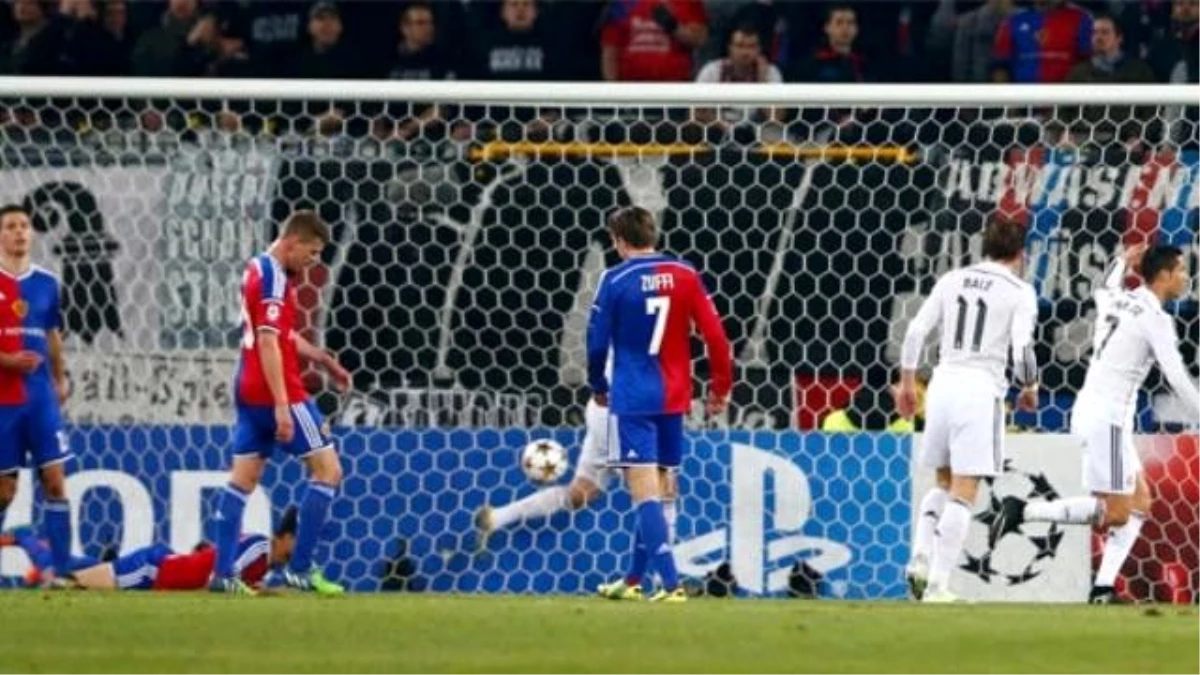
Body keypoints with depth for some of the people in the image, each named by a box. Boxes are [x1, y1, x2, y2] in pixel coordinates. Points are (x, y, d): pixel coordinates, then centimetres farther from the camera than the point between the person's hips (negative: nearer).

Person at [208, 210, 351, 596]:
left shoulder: (260, 270, 15)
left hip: (250, 391, 10)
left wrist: (323, 360, 29)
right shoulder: (273, 279, -15)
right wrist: (281, 406, -25)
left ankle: (223, 572, 5)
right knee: (328, 469, -3)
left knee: (243, 478, 8)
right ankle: (300, 569, -5)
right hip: (274, 391, -10)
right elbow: (268, 344, -22)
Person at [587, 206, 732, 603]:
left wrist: (598, 387, 13)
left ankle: (671, 583, -18)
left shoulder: (616, 281, -7)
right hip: (673, 399, 5)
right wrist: (721, 387, 10)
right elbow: (715, 334, 0)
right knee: (659, 492, 15)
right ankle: (633, 580, 26)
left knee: (645, 494, -7)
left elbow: (597, 341, -4)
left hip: (632, 399, -5)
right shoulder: (685, 276, 3)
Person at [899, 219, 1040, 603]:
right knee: (963, 494, -3)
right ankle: (938, 585, -9)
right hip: (981, 388, -4)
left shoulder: (952, 280, 11)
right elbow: (1022, 350, -10)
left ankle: (921, 558, 1)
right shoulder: (1019, 293, -1)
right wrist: (1030, 388, 9)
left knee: (944, 483, 21)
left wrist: (907, 382, 17)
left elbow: (916, 331, 7)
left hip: (943, 383, 5)